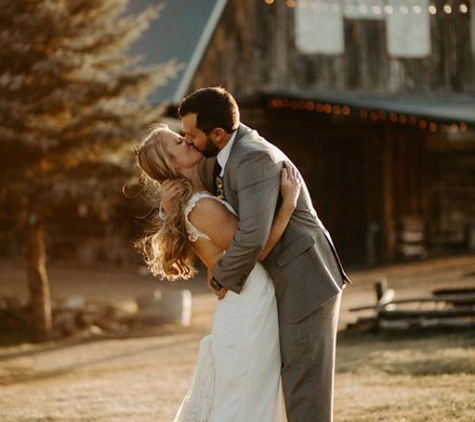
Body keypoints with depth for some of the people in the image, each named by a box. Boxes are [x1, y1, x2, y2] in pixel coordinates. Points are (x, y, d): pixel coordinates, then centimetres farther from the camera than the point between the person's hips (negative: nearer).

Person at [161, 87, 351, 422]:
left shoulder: (254, 158, -25)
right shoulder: (217, 157, 6)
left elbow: (252, 236, -32)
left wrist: (222, 278, -15)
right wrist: (171, 197, -6)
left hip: (305, 281, -10)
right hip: (285, 281, 10)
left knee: (304, 383, -7)